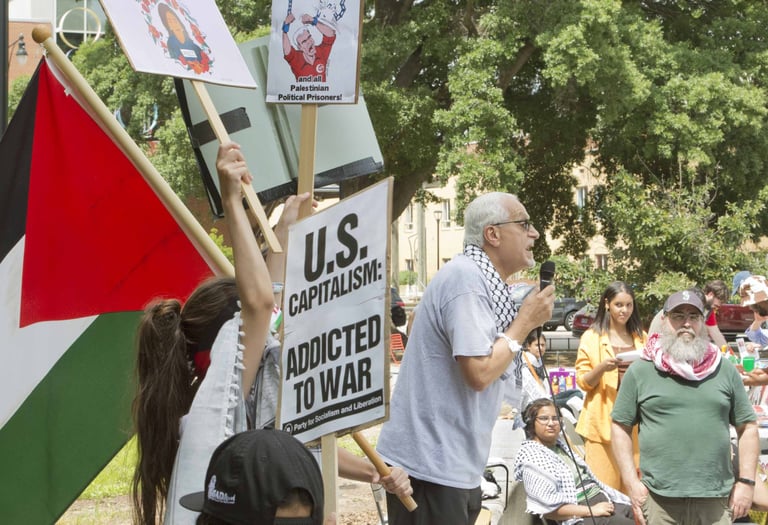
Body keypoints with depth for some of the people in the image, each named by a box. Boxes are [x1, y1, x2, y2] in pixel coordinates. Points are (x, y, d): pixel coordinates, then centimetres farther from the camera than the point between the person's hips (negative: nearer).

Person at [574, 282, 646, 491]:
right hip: (603, 420, -3)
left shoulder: (641, 338, 16)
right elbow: (583, 382, 0)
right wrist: (602, 367, -18)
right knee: (604, 484, -7)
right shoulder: (591, 338, 3)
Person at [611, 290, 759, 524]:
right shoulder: (640, 371, 4)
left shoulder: (725, 370, 9)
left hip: (716, 500, 1)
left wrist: (746, 482, 2)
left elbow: (747, 427, 11)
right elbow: (620, 427, 5)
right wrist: (632, 483, -3)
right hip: (659, 500, -1)